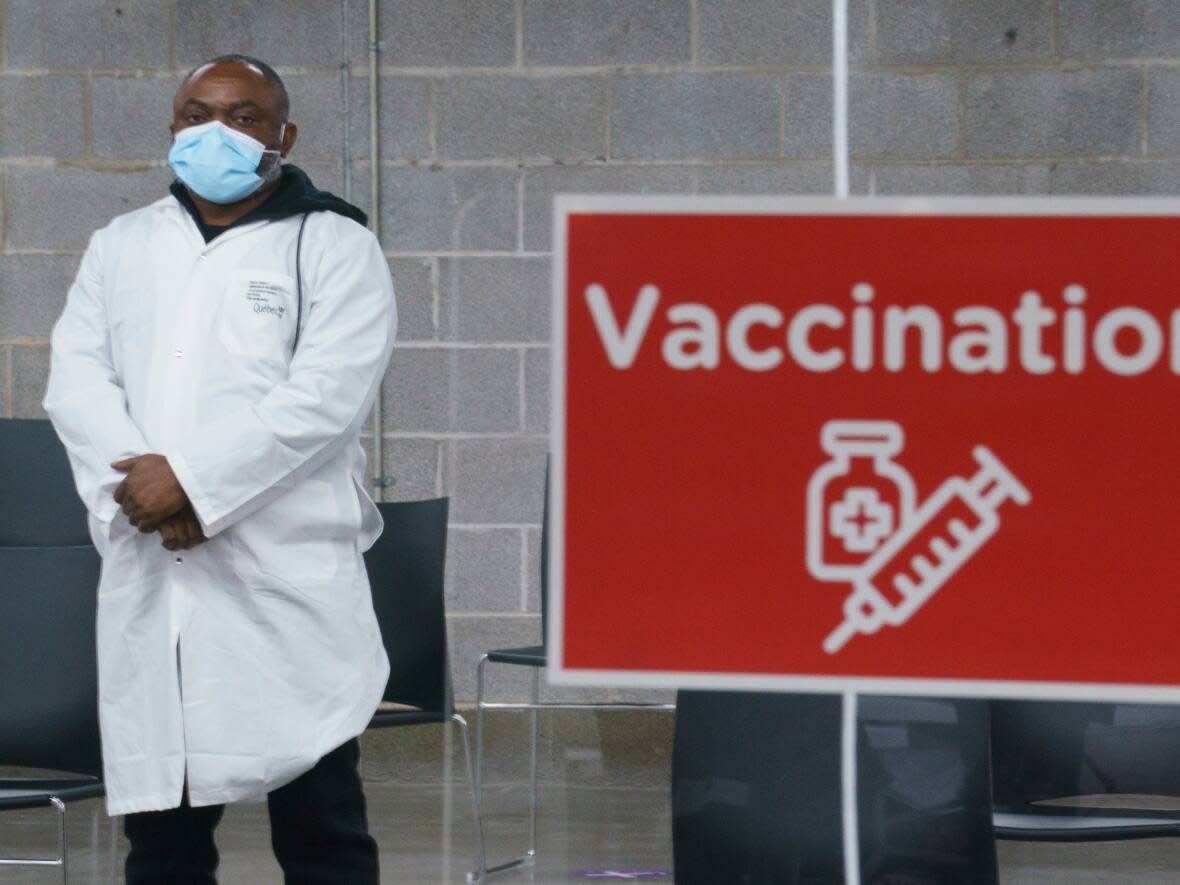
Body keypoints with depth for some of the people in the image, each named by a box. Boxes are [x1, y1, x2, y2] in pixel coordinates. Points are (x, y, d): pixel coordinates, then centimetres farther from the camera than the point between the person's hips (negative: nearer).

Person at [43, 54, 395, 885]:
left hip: (287, 576, -4)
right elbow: (77, 380, 6)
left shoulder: (334, 247, 2)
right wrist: (138, 490, -12)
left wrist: (191, 481, -16)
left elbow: (326, 395, -11)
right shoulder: (121, 247, 17)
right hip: (149, 584, 4)